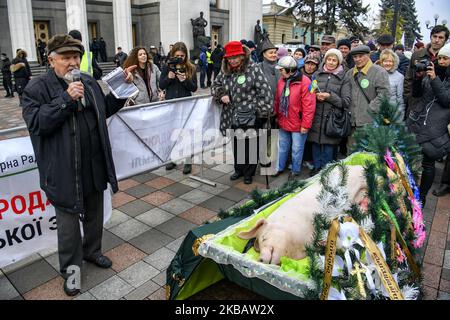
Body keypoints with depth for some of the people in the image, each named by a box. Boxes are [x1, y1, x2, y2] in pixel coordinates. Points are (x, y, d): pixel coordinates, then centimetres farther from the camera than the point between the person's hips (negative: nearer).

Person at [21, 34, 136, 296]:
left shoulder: (89, 82, 9)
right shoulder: (38, 88, -7)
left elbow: (106, 110, 19)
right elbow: (36, 122, -18)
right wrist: (66, 99, -25)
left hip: (95, 166, 6)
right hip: (65, 171, -5)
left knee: (95, 215, 21)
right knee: (69, 222, 9)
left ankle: (92, 251, 44)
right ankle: (70, 269, 29)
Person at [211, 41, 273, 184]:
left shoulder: (253, 69, -11)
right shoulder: (225, 71, 6)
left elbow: (265, 91, -14)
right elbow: (215, 85, 19)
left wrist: (262, 111, -16)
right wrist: (221, 95, -2)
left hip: (251, 116, -5)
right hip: (233, 116, 5)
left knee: (250, 145, 8)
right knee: (236, 144, 17)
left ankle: (249, 173, 26)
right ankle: (239, 169, 37)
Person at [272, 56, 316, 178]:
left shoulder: (304, 82, -17)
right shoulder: (281, 81, 3)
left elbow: (309, 105, -18)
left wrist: (305, 124, -17)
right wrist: (277, 115, 14)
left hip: (298, 124, -6)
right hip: (283, 122, 6)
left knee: (297, 149, 8)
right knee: (282, 146, 19)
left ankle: (295, 171, 26)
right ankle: (279, 167, 34)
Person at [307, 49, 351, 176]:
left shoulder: (344, 78, 3)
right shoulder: (317, 74, 10)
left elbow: (346, 102, -2)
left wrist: (330, 96, -14)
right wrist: (316, 95, -7)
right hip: (316, 117, 2)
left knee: (329, 145, 1)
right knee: (315, 143, 7)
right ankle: (316, 167, 24)